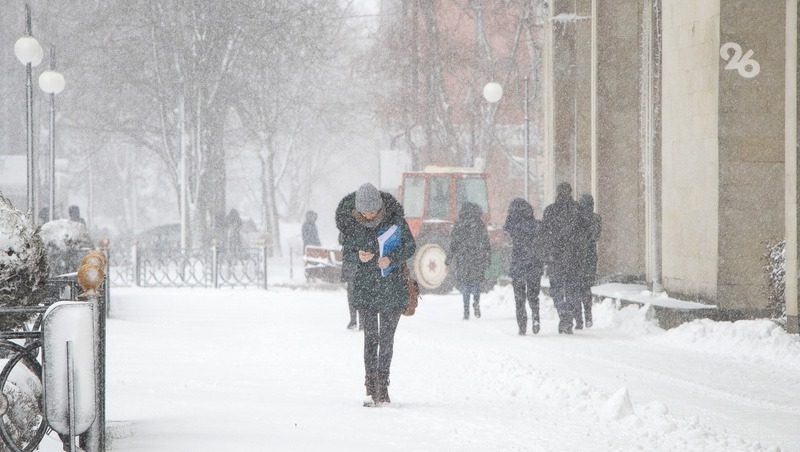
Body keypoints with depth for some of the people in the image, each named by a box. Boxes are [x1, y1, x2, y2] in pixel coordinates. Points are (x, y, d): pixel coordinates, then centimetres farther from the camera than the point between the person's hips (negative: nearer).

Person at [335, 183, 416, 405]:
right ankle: (371, 383, 8)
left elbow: (410, 246, 1)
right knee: (371, 336, -1)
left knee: (387, 337, -1)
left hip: (393, 286, 0)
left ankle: (382, 384, 5)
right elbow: (347, 255, 3)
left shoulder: (394, 218, -7)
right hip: (365, 286, 0)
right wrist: (358, 257, -20)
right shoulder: (350, 223, -5)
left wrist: (391, 259, -16)